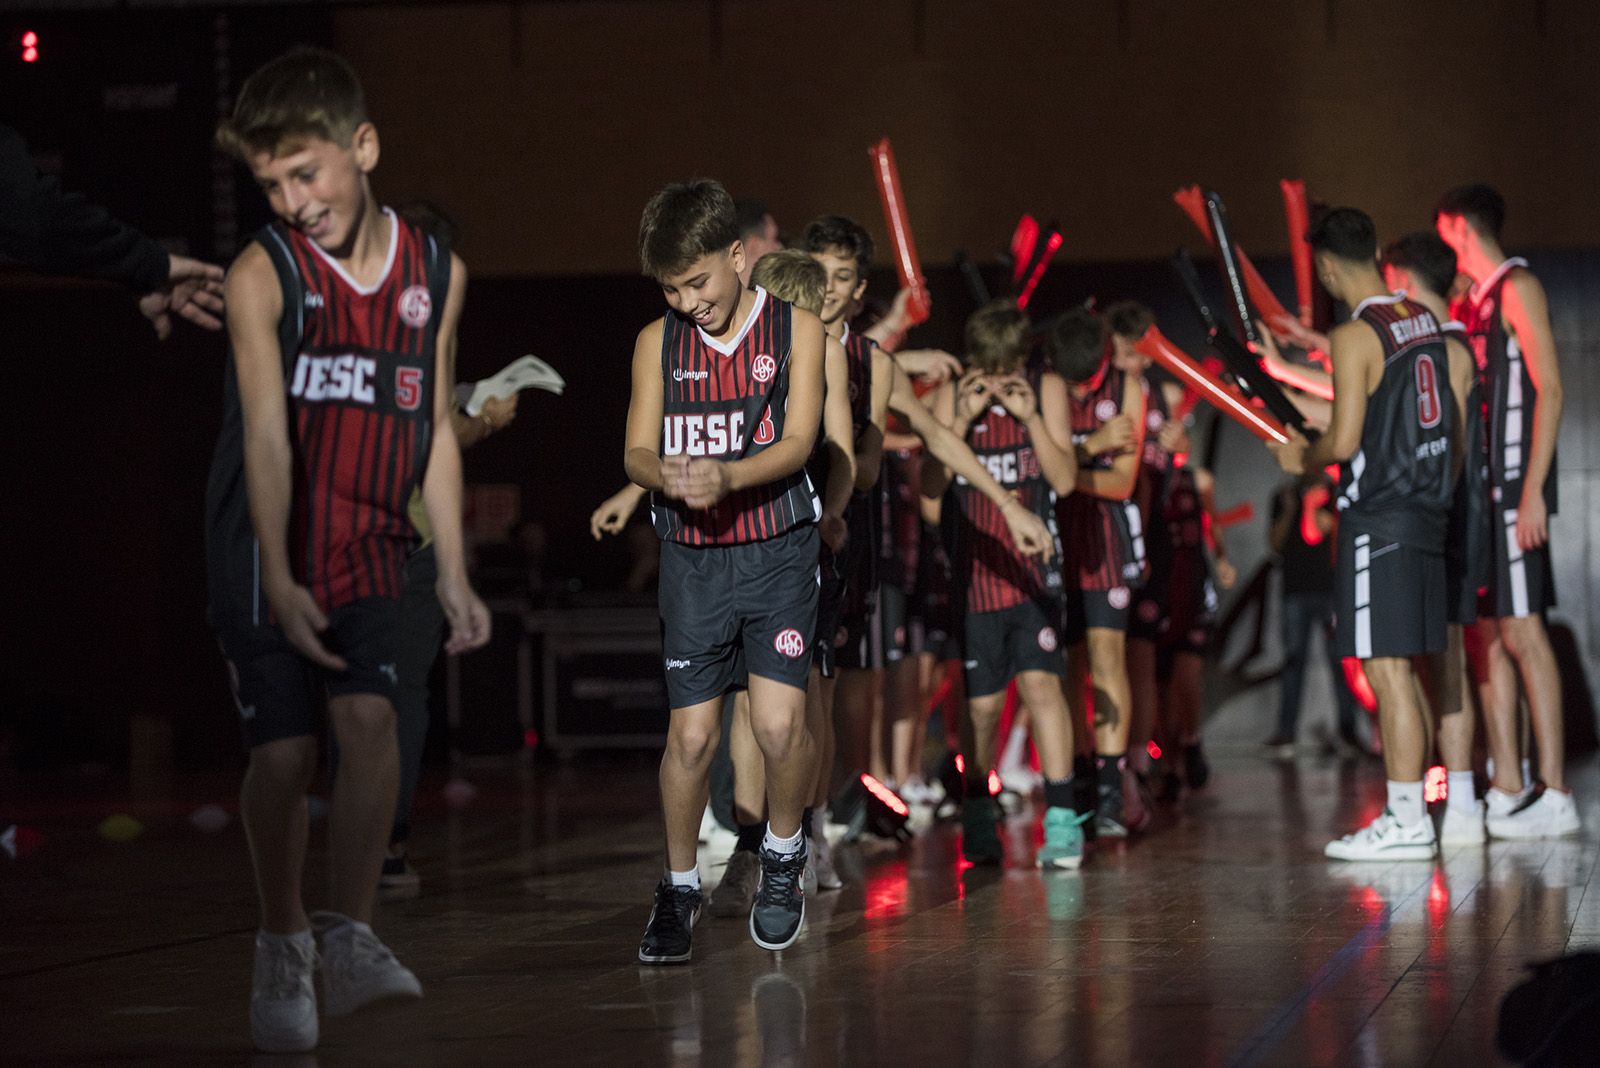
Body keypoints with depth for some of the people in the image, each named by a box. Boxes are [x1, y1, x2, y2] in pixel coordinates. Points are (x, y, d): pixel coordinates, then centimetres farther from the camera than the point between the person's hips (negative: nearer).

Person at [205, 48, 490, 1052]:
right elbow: (266, 436, -19)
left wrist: (455, 573, 10)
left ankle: (352, 936, -9)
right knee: (284, 750, -5)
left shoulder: (436, 272, 3)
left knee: (371, 718, -17)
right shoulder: (262, 274, -11)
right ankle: (283, 947, 14)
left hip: (369, 550, 3)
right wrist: (279, 581, -29)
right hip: (266, 553, -3)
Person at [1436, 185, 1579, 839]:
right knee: (1487, 634, 7)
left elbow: (1548, 391, -14)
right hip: (1476, 489, 9)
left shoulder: (1517, 287, -6)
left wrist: (1532, 491, -20)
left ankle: (1556, 795, -12)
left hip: (1513, 488, -9)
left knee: (1522, 632, -11)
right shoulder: (1471, 301, 19)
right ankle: (1507, 790, 9)